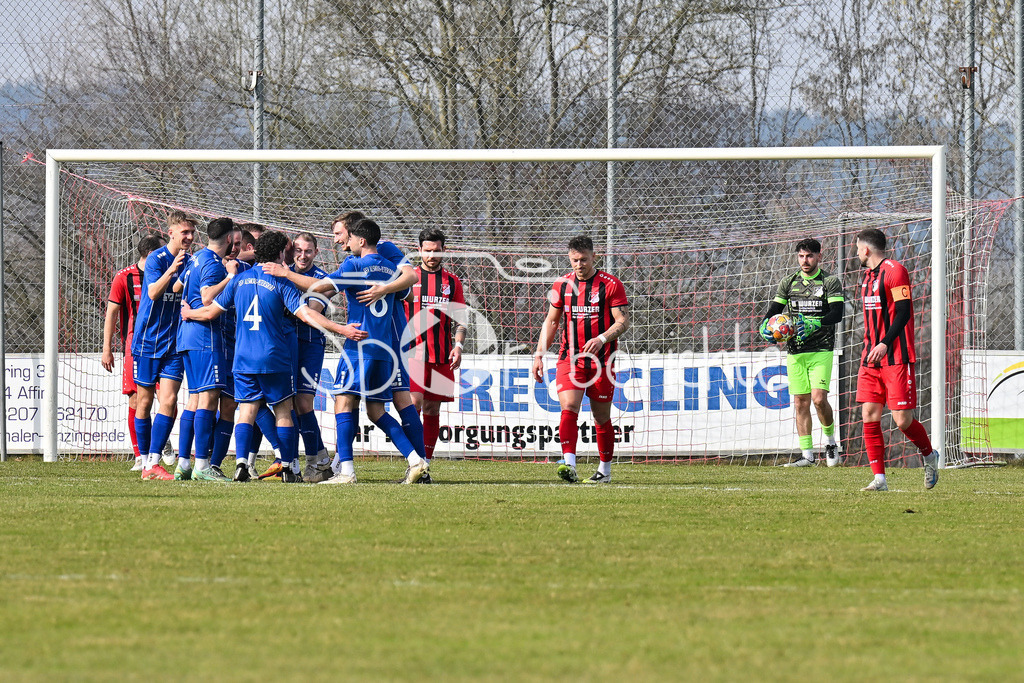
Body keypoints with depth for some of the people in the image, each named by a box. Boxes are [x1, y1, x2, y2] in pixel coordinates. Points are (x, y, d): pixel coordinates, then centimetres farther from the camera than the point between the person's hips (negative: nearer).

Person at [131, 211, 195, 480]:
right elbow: (154, 292, -23)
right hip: (147, 340, -4)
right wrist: (171, 271, -36)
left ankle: (154, 463, -10)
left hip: (175, 343, 4)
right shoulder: (156, 259, -9)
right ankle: (146, 462, 12)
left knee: (169, 402, -9)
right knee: (145, 402, 3)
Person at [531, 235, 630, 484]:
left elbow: (623, 321, -7)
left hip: (601, 360, -2)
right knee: (568, 407, -17)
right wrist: (539, 354, 8)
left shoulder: (610, 285, -4)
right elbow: (551, 321, 16)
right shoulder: (562, 285, 7)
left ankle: (605, 470, 20)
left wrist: (602, 339, -25)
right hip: (570, 358, 2)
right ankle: (569, 465, -27)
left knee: (601, 416, 5)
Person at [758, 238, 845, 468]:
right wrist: (765, 326, -10)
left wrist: (813, 325, -26)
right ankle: (807, 454, 6)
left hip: (821, 351, -4)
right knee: (801, 402, 3)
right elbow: (774, 310, 12)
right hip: (795, 352, 4)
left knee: (818, 398, -16)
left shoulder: (830, 282, -1)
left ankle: (831, 441, 8)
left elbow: (837, 314, -11)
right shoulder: (788, 283, 11)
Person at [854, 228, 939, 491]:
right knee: (869, 416, -4)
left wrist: (885, 343, -26)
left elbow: (903, 312, -17)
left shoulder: (895, 271, -10)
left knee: (902, 420, -8)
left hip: (897, 358, -8)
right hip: (872, 358, 8)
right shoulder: (868, 276, 18)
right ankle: (879, 478, -3)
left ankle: (930, 456, 20)